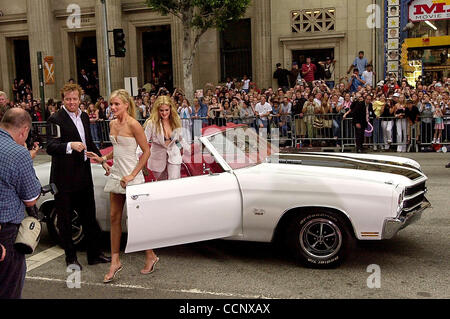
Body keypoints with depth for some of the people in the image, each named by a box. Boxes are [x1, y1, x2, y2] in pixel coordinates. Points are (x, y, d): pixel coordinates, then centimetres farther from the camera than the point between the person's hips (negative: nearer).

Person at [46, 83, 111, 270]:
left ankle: (94, 254, 27)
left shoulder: (84, 117, 10)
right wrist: (70, 146, -39)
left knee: (89, 216, 15)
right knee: (65, 220, 7)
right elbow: (50, 147, -24)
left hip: (84, 175, 7)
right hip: (64, 179, -7)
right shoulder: (56, 119, -13)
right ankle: (70, 258, 20)